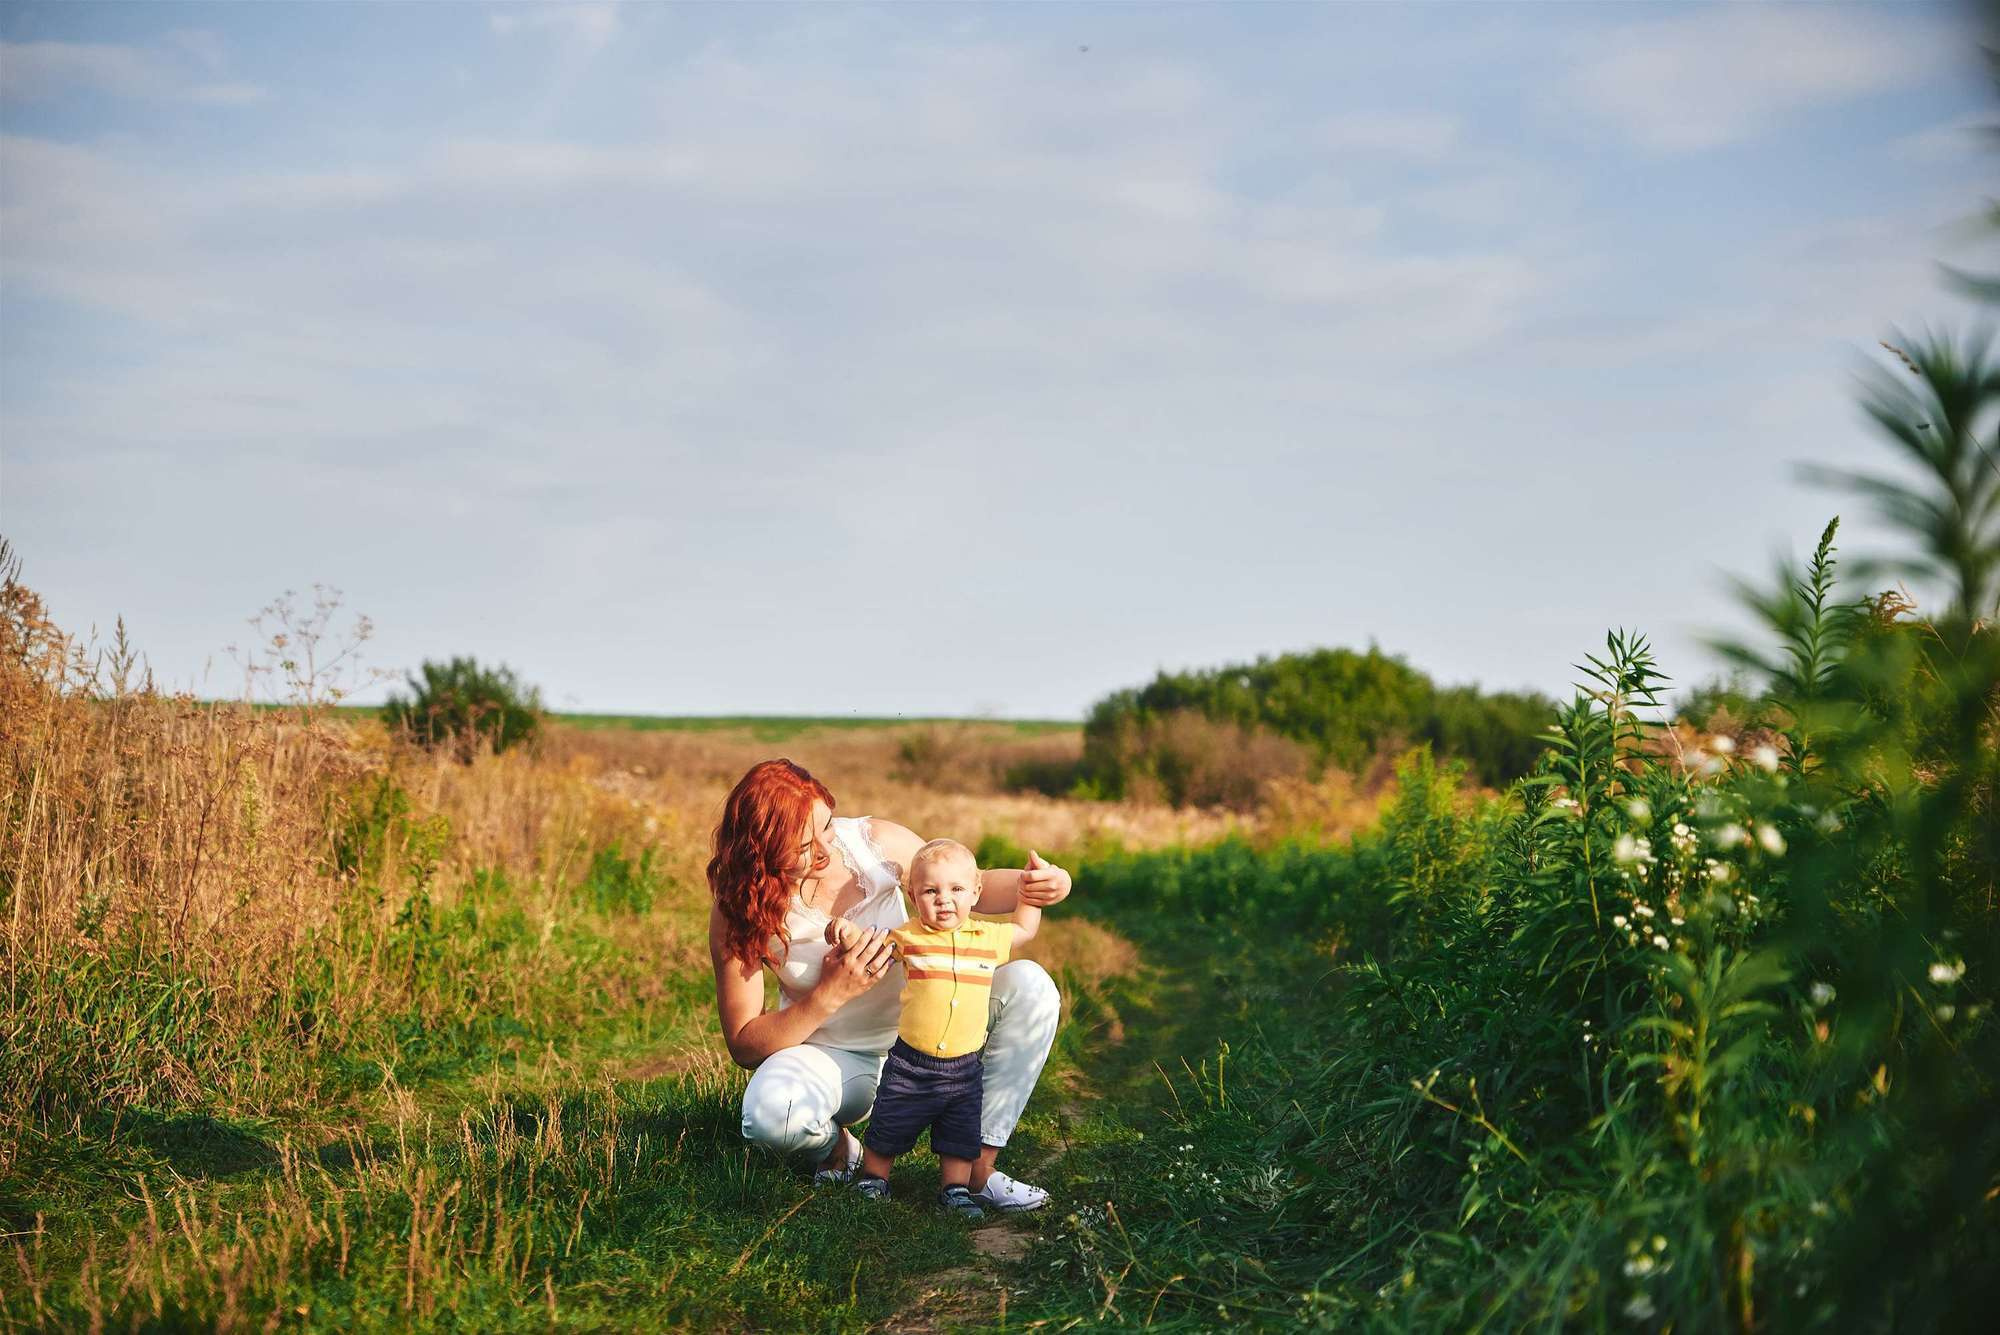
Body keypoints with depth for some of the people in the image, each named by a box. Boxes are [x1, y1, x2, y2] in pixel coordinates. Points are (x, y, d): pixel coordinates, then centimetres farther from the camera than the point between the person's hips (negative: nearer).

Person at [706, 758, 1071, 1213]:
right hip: (833, 1057, -3)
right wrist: (830, 995, -31)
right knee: (770, 1111, -36)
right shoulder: (738, 912, -19)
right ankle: (835, 1145, 2)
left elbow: (971, 884, 1)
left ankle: (978, 1166, -14)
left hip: (923, 1031, 3)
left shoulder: (876, 843, -16)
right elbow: (743, 1046, -17)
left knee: (1028, 984, -20)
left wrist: (1027, 884, -22)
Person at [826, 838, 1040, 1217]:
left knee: (961, 1137, 7)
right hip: (909, 1064, -1)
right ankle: (873, 1177, 31)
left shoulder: (988, 937, 3)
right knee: (887, 1131, 10)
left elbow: (1024, 929, 20)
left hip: (964, 1068, 1)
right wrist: (850, 932, -15)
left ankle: (955, 1189, 23)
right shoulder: (908, 937, -4)